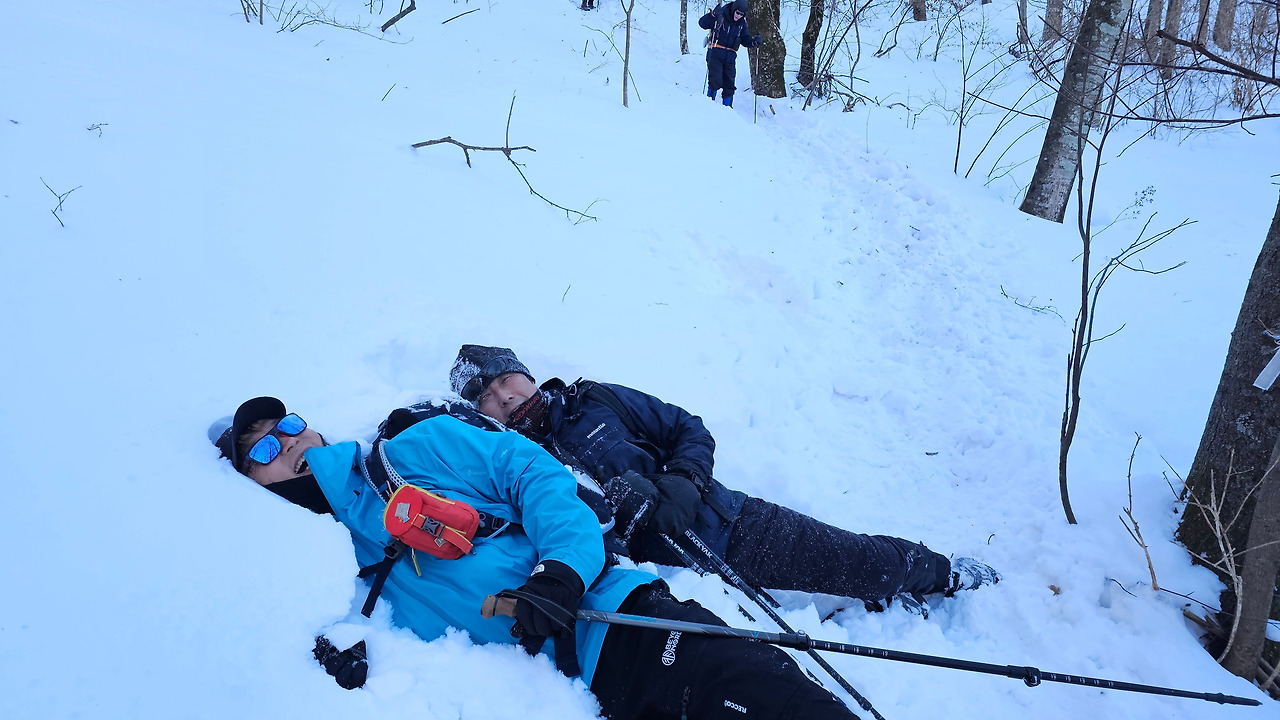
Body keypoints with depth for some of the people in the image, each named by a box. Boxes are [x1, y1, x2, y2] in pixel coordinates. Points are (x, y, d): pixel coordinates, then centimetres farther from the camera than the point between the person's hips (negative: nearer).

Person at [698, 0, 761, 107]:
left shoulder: (742, 23, 9)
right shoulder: (721, 15, -6)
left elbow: (745, 39, 16)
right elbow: (702, 24, -11)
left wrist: (754, 42, -6)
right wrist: (713, 15, -29)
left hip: (730, 58, 5)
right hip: (715, 55, -5)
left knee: (729, 85, 4)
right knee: (715, 82, -13)